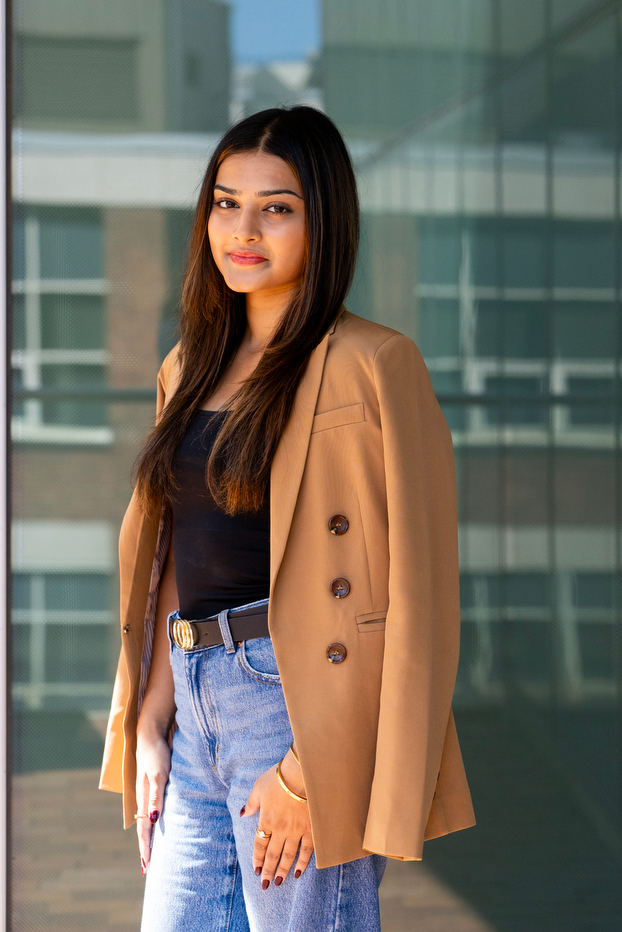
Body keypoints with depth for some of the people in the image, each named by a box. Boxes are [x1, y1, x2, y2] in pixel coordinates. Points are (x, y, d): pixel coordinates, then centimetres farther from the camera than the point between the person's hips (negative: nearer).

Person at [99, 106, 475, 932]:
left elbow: (415, 595, -13)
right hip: (197, 712, 7)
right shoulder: (192, 367, 15)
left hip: (301, 702, -7)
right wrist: (149, 722, 8)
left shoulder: (373, 366, -9)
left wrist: (309, 770, -15)